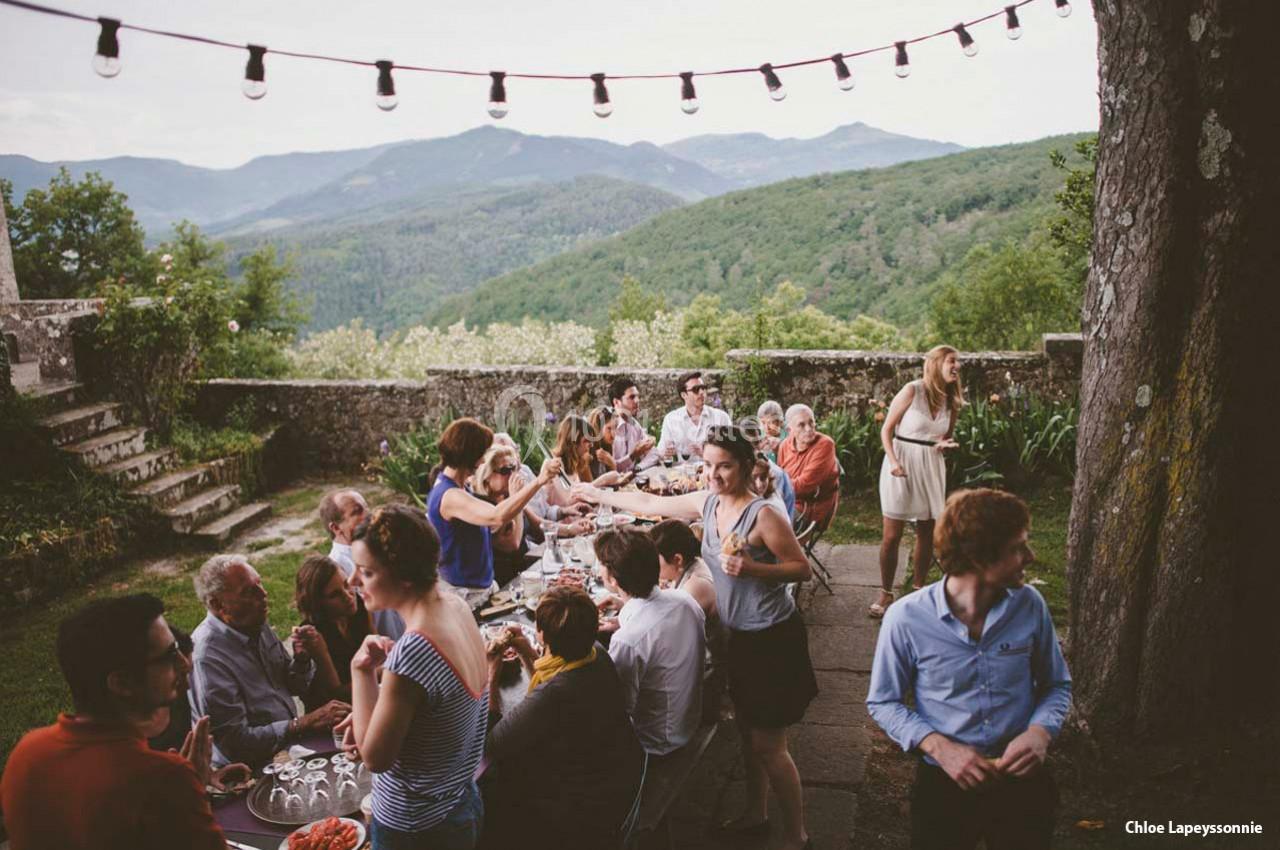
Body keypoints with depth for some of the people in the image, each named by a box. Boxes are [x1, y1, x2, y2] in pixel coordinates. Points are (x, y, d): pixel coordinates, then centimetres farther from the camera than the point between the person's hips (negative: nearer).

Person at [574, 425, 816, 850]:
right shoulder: (706, 503, 0)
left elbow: (802, 569, -17)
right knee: (747, 732, 20)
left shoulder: (763, 514, -21)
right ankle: (755, 814, 39)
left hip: (772, 638, -7)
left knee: (768, 744, 2)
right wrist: (600, 495, 18)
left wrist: (752, 567, -29)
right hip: (739, 635, 7)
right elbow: (651, 504, 12)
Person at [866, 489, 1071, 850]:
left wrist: (1040, 731, -14)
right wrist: (938, 746, -20)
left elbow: (1057, 685, 5)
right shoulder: (906, 618, -18)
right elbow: (883, 702, -6)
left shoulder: (1029, 605, -10)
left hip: (1021, 778, 2)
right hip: (944, 781, -2)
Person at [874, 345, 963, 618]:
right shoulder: (912, 390, -12)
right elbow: (886, 429, -9)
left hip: (931, 466, 5)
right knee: (892, 535, -1)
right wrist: (893, 462, -21)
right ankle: (886, 593, 11)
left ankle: (919, 589, 25)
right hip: (902, 463, -5)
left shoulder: (952, 400, 5)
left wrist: (945, 444, -8)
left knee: (927, 532, 10)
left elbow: (948, 436, 16)